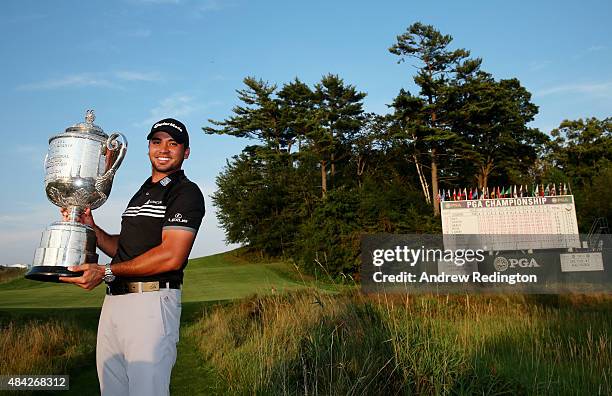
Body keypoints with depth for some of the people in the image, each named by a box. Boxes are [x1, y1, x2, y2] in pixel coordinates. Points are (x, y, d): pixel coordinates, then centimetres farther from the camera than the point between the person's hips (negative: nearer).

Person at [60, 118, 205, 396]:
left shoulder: (186, 192, -7)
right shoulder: (141, 194, 22)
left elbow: (171, 257, -18)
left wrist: (106, 272, -13)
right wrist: (91, 228, 5)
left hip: (152, 301, -8)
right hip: (114, 300, 9)